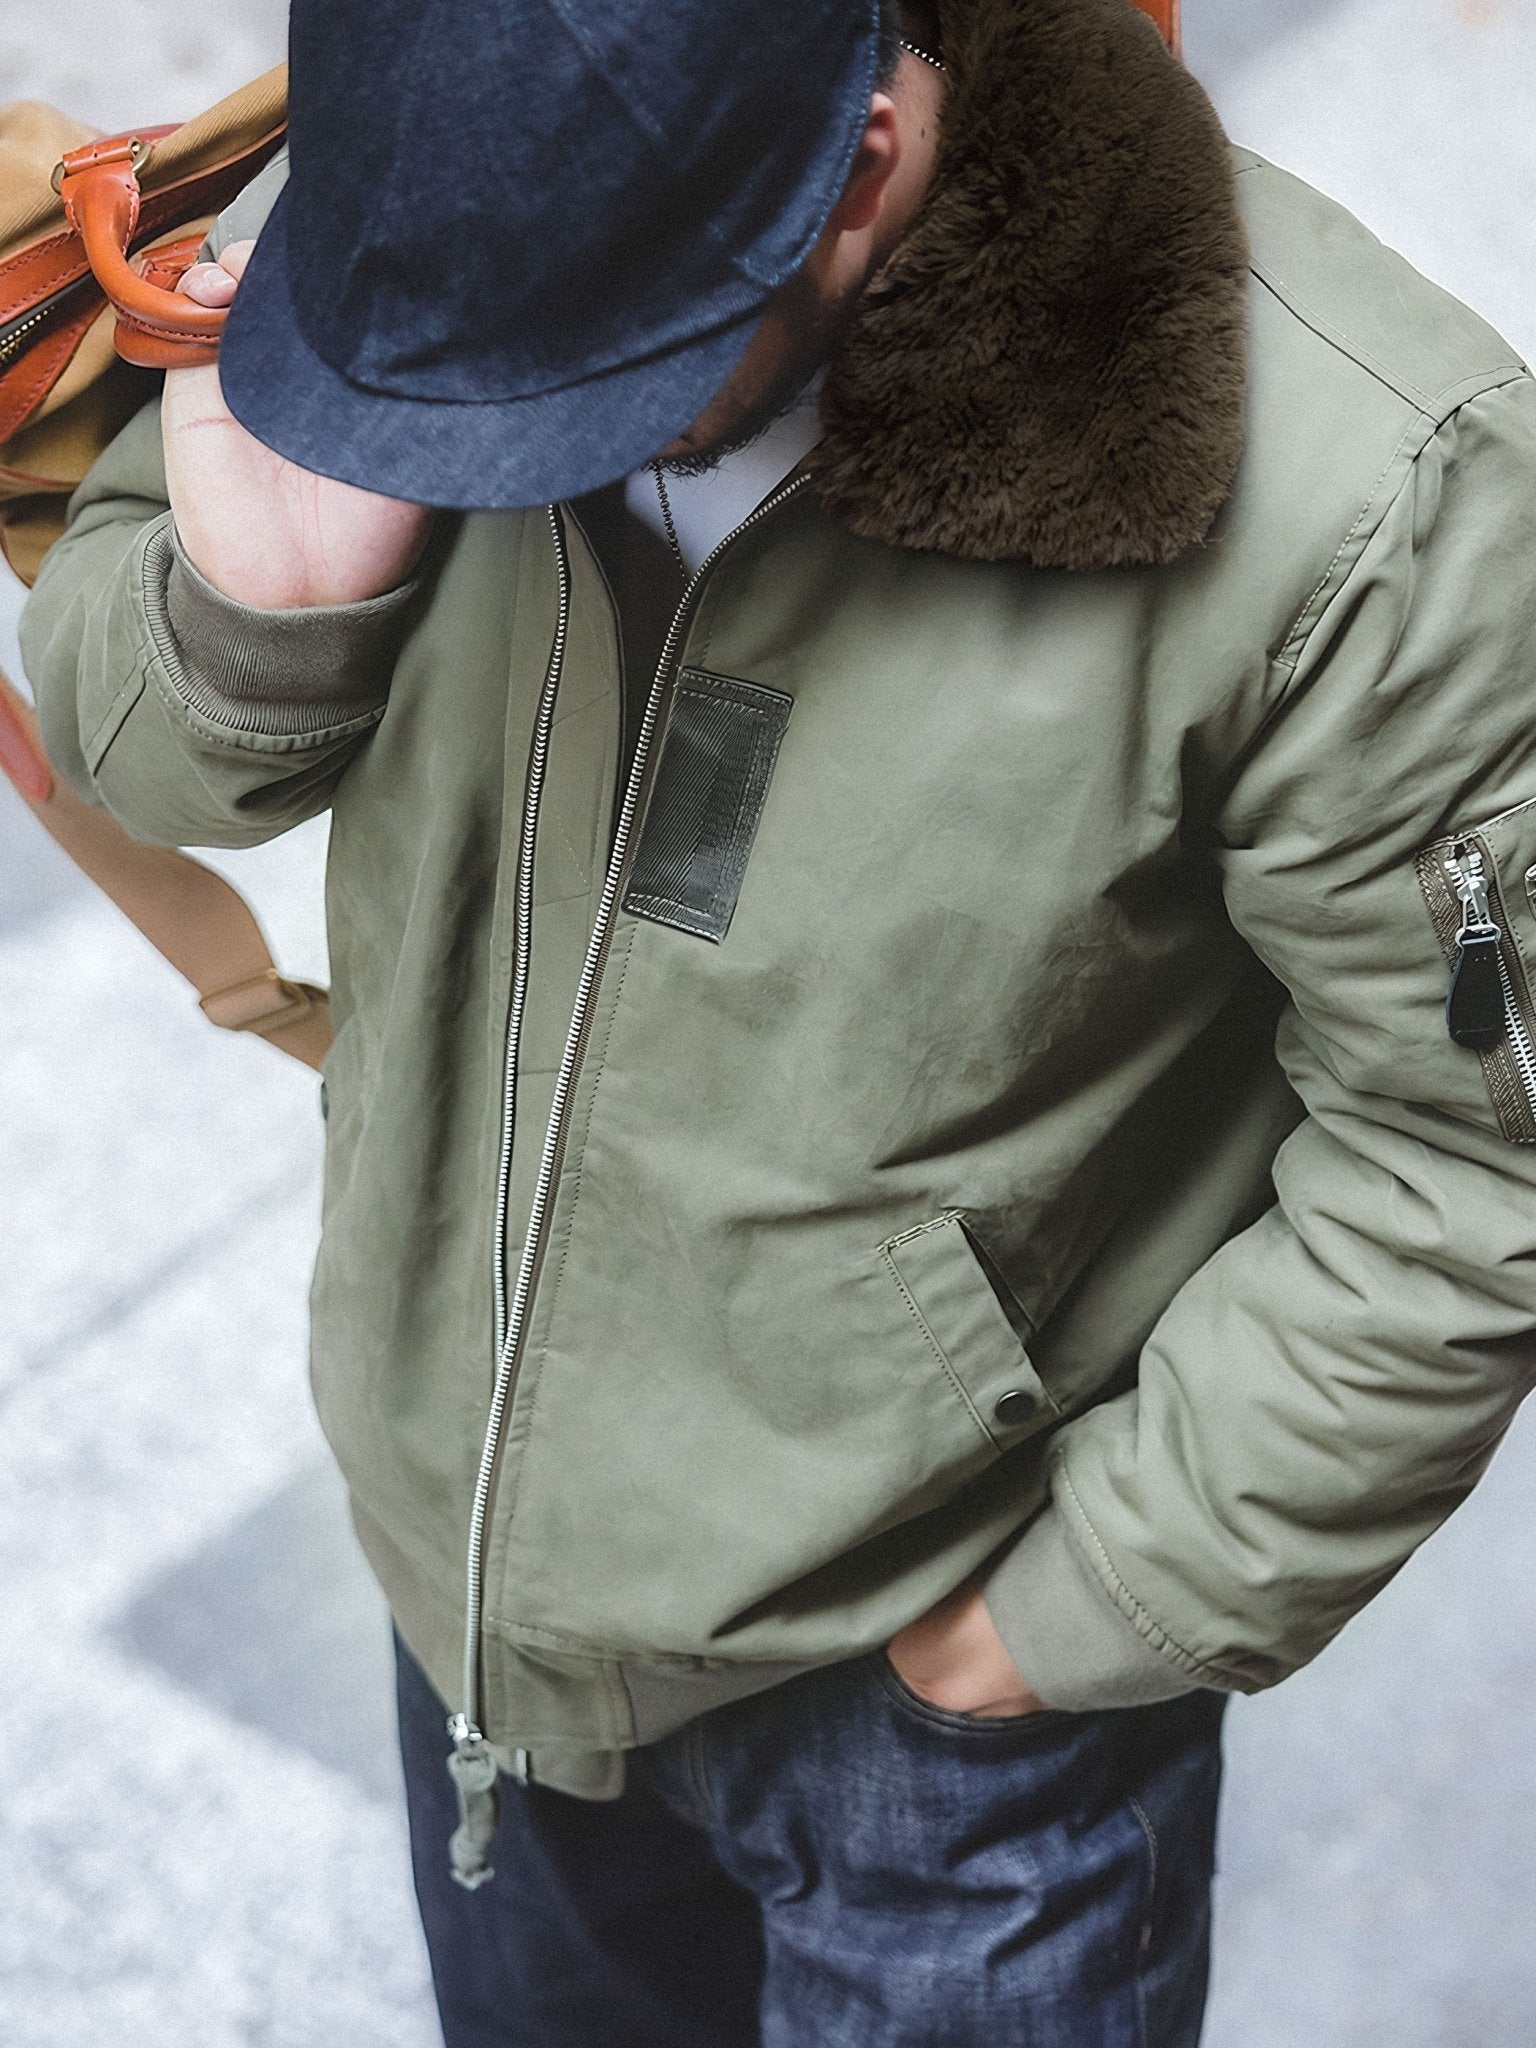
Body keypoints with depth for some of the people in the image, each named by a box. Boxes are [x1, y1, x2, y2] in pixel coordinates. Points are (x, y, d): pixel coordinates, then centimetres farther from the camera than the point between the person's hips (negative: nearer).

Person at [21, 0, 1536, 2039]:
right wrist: (252, 609, -24)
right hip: (473, 1555, 5)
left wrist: (1112, 1599, -13)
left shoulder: (1359, 512, -31)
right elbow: (121, 730, -1)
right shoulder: (383, 223, -16)